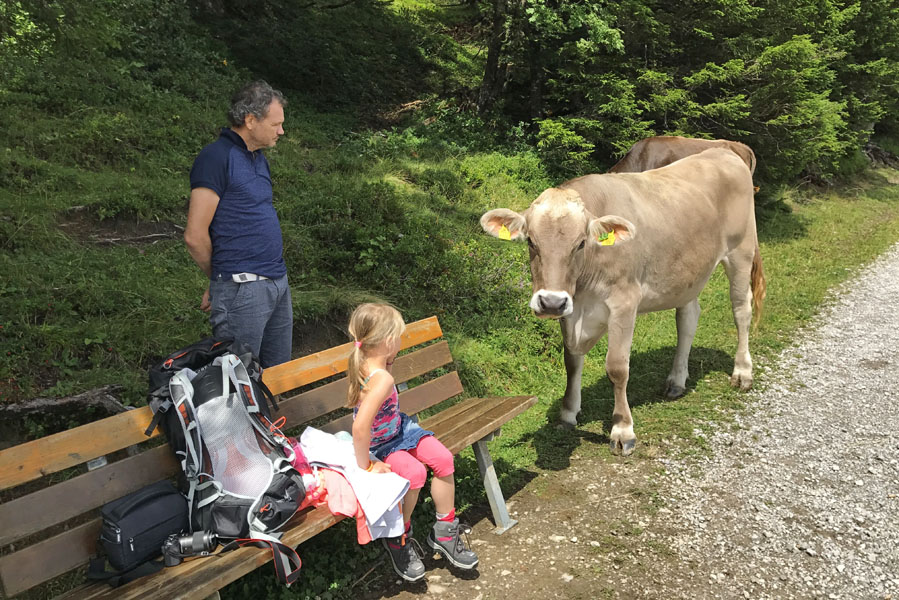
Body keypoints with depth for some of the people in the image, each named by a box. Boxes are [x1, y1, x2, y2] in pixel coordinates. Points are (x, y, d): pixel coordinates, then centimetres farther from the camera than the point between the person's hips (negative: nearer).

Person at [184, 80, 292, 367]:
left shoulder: (259, 158, 16)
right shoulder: (216, 157, -12)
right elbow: (195, 236, -14)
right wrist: (222, 277, 4)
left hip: (278, 283, 8)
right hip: (242, 289, -8)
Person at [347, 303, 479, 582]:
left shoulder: (361, 362, -9)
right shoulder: (382, 379, -36)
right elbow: (360, 427, -41)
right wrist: (365, 465, -29)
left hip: (399, 428, 9)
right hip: (380, 446, -9)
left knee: (443, 459, -3)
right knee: (415, 472, -30)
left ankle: (444, 530, 14)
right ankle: (398, 540, -3)